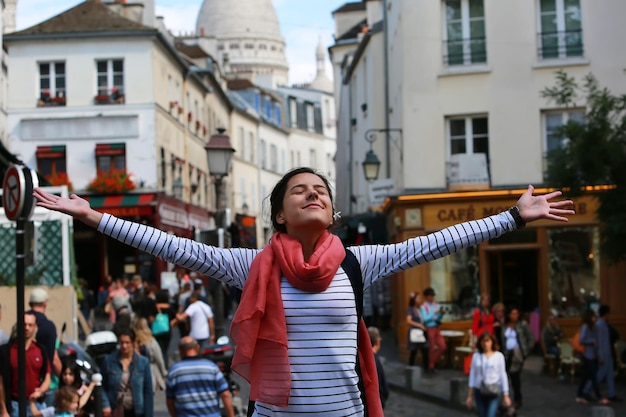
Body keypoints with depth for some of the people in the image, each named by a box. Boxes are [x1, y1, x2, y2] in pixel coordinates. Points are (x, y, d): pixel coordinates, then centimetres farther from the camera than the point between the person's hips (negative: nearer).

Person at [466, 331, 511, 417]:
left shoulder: (499, 356, -2)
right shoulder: (476, 356, 4)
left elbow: (503, 375, 2)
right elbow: (472, 375, 8)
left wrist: (506, 395, 1)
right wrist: (469, 396, 7)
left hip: (493, 393, -3)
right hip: (479, 392, 3)